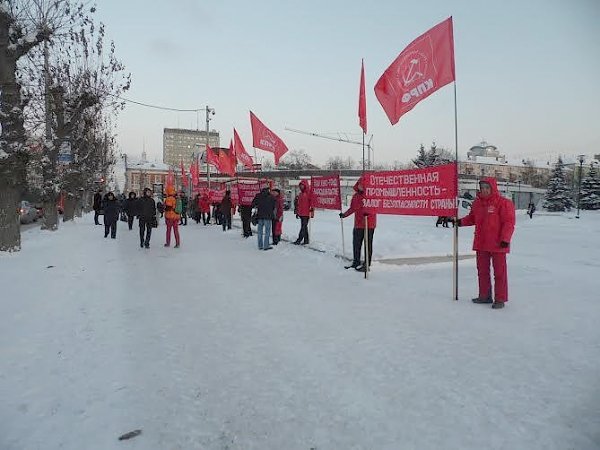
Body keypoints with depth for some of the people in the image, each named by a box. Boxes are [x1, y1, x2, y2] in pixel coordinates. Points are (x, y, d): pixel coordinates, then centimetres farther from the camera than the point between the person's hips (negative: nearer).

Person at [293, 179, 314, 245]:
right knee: (304, 227, 10)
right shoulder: (300, 194, 17)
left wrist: (312, 212, -15)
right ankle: (306, 240, 15)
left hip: (306, 214, -8)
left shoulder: (309, 193, -6)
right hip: (301, 214, 8)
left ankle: (299, 240, -8)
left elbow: (311, 202, -10)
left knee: (303, 227, -8)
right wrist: (297, 212, 21)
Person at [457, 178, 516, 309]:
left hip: (497, 244, -6)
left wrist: (505, 239, -20)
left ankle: (500, 299, 11)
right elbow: (472, 218, 19)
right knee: (482, 271, 14)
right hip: (480, 244, 7)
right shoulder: (477, 203, 8)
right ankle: (484, 296, 27)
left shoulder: (503, 203, -11)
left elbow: (509, 222, -14)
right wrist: (461, 222, 2)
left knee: (499, 272, 3)